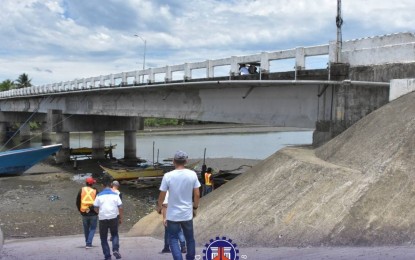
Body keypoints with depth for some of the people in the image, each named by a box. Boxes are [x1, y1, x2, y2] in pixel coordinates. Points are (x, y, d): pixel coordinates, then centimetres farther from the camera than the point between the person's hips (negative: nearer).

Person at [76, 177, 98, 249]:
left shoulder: (81, 190, 0)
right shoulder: (95, 191, -7)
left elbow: (78, 202, 5)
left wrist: (80, 210, 16)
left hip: (84, 213, 2)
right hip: (93, 214, -2)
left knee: (86, 229, 18)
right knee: (92, 228, 8)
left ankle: (87, 243, 26)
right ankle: (89, 243, -4)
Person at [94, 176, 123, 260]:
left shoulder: (99, 195, -3)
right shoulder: (115, 195, -2)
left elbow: (96, 208, -1)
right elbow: (120, 207, -3)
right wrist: (121, 218, 7)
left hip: (103, 218, -1)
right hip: (114, 218, 1)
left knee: (103, 238, 12)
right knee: (115, 235, 20)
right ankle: (115, 249, -2)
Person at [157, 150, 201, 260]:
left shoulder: (168, 176, -12)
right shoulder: (192, 174, -7)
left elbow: (162, 195, -5)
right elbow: (197, 194, -3)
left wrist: (159, 207, 14)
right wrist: (195, 208, 13)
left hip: (173, 214, -2)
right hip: (187, 214, 2)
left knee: (173, 240, 10)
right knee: (190, 239, 18)